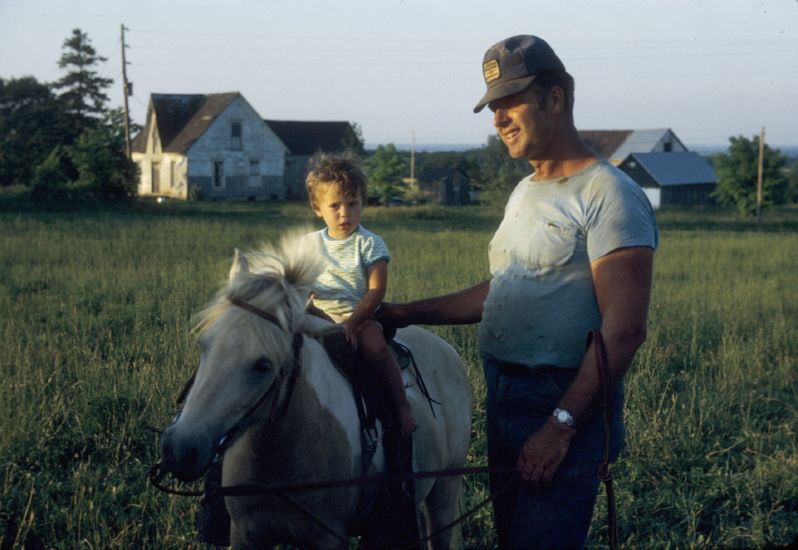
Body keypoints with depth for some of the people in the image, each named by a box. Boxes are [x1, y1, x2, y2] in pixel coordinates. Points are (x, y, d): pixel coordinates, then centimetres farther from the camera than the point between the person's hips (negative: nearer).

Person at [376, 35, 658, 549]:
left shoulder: (609, 195, -14)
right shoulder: (525, 193, 15)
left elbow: (623, 331, -21)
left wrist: (560, 426, -23)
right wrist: (409, 312, 14)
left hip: (566, 407, -9)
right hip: (504, 401, 9)